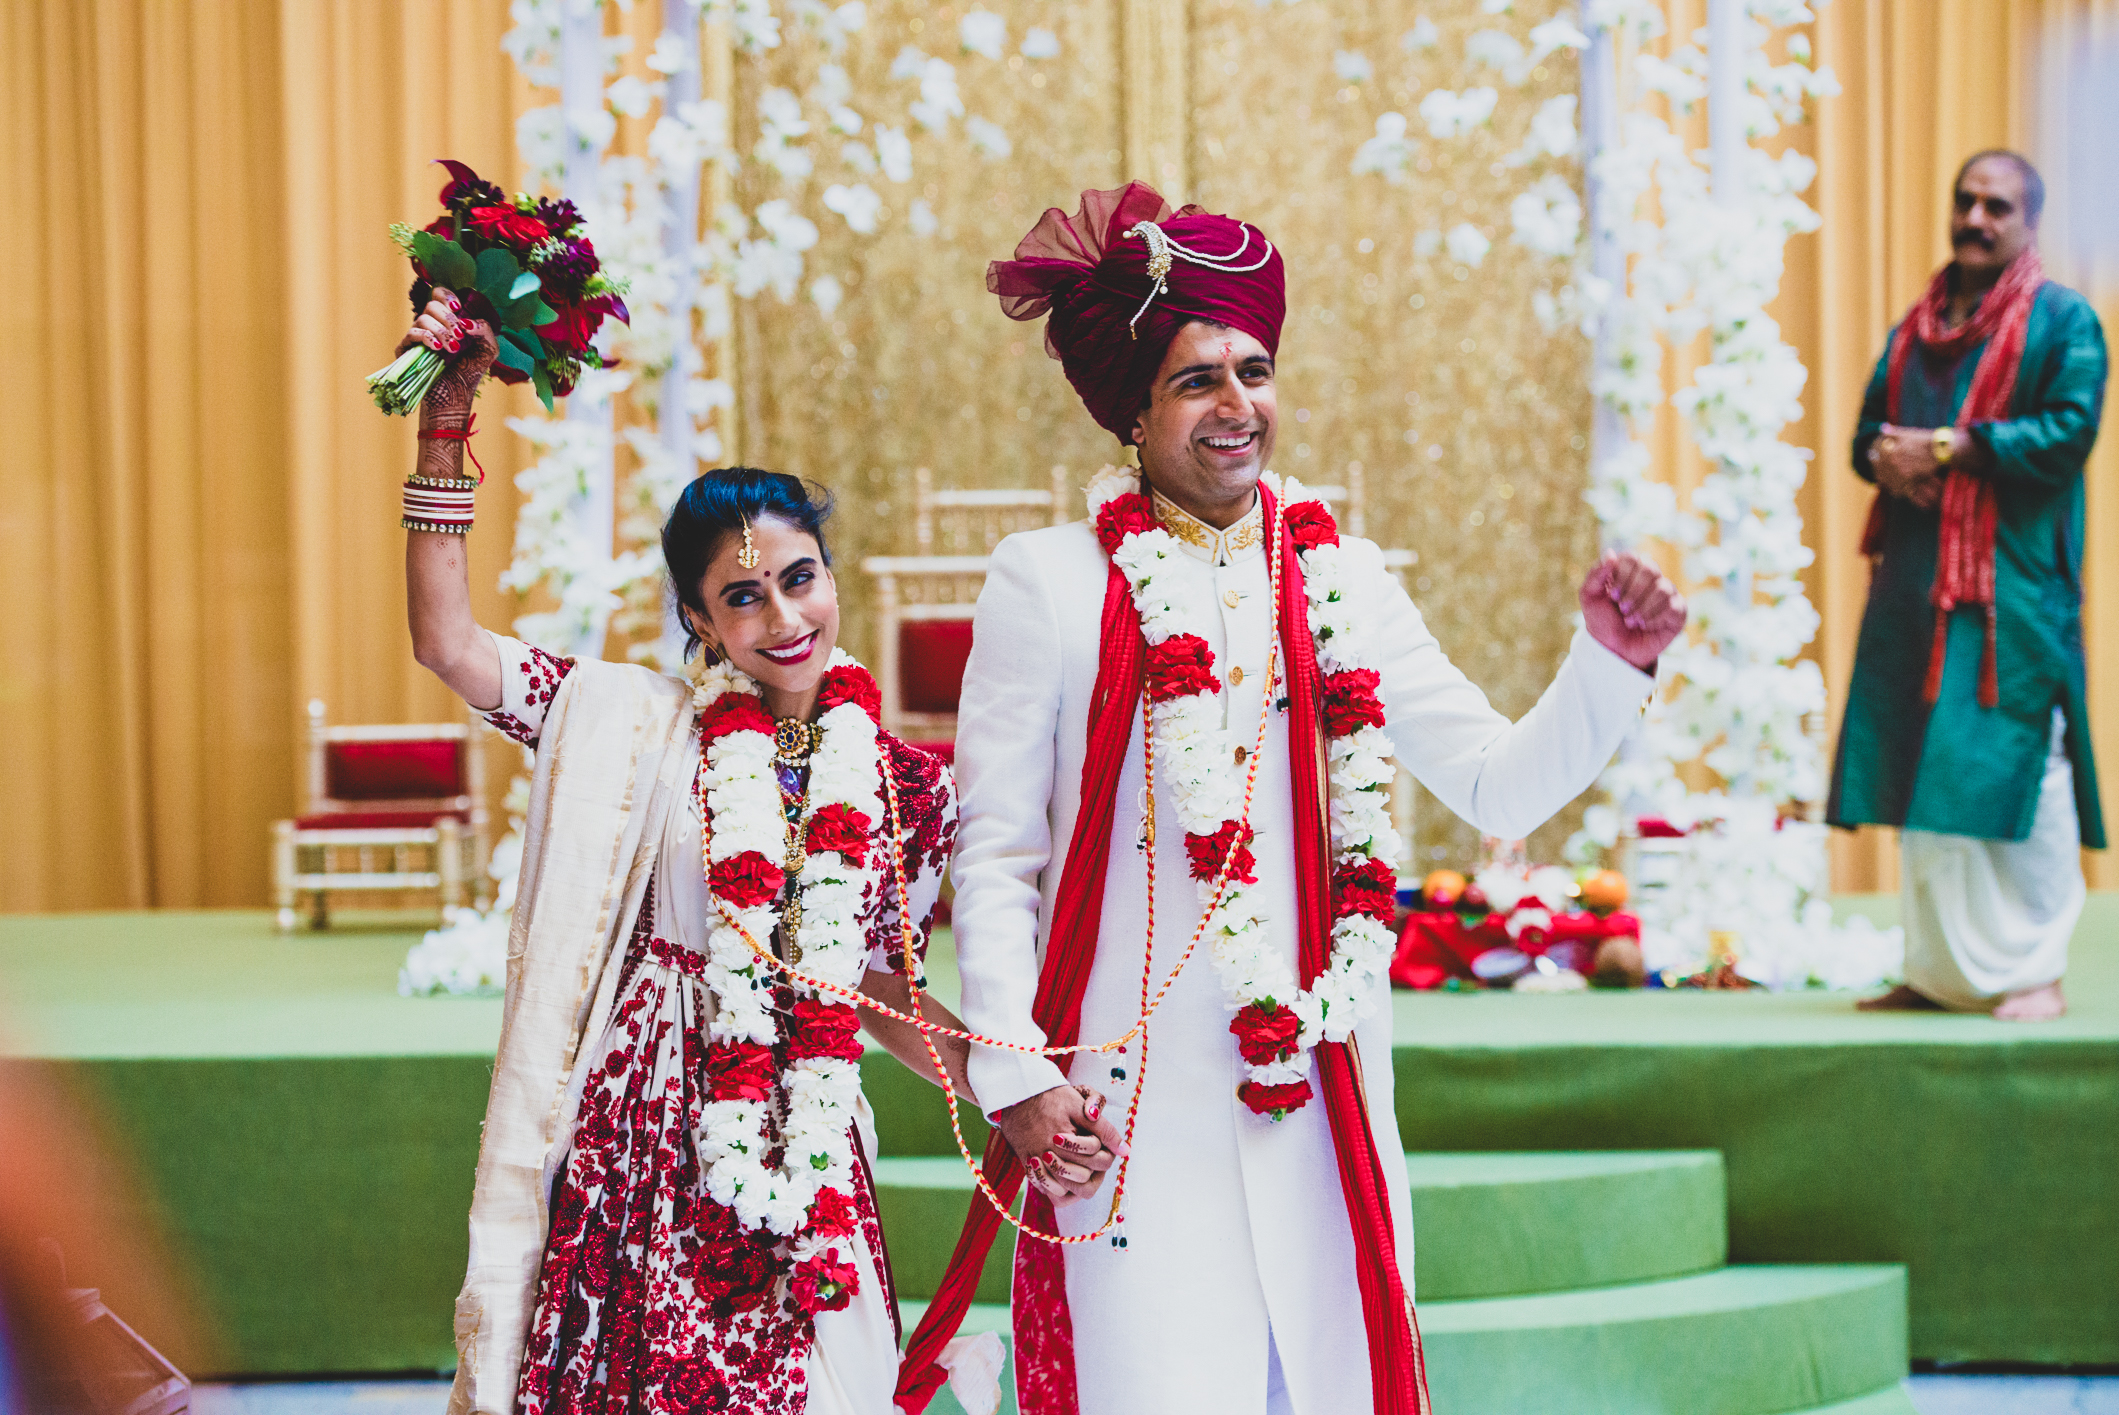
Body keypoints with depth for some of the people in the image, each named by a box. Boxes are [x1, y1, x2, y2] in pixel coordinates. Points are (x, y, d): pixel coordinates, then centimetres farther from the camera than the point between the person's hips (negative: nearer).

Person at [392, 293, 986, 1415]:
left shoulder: (910, 789, 5)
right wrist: (443, 437, -5)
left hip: (805, 1178, 1)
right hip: (639, 1152, -1)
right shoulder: (636, 727, 1)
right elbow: (446, 645, -3)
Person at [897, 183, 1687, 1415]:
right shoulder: (1050, 584, 0)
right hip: (1134, 1114, -3)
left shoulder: (1342, 579, 10)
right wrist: (1015, 1074, -9)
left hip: (1323, 1093, 4)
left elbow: (1503, 786, 9)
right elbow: (994, 855, 0)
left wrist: (1609, 666, -7)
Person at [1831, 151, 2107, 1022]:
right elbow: (1867, 429, 19)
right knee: (1924, 779, 6)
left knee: (2014, 770, -10)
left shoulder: (2063, 321, 1)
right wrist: (1886, 457, -6)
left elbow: (2072, 427, -12)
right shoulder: (1915, 327, 19)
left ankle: (2035, 970, -5)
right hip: (1917, 580, 6)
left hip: (2013, 585, -6)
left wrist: (1947, 446, -14)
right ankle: (1938, 968, 12)